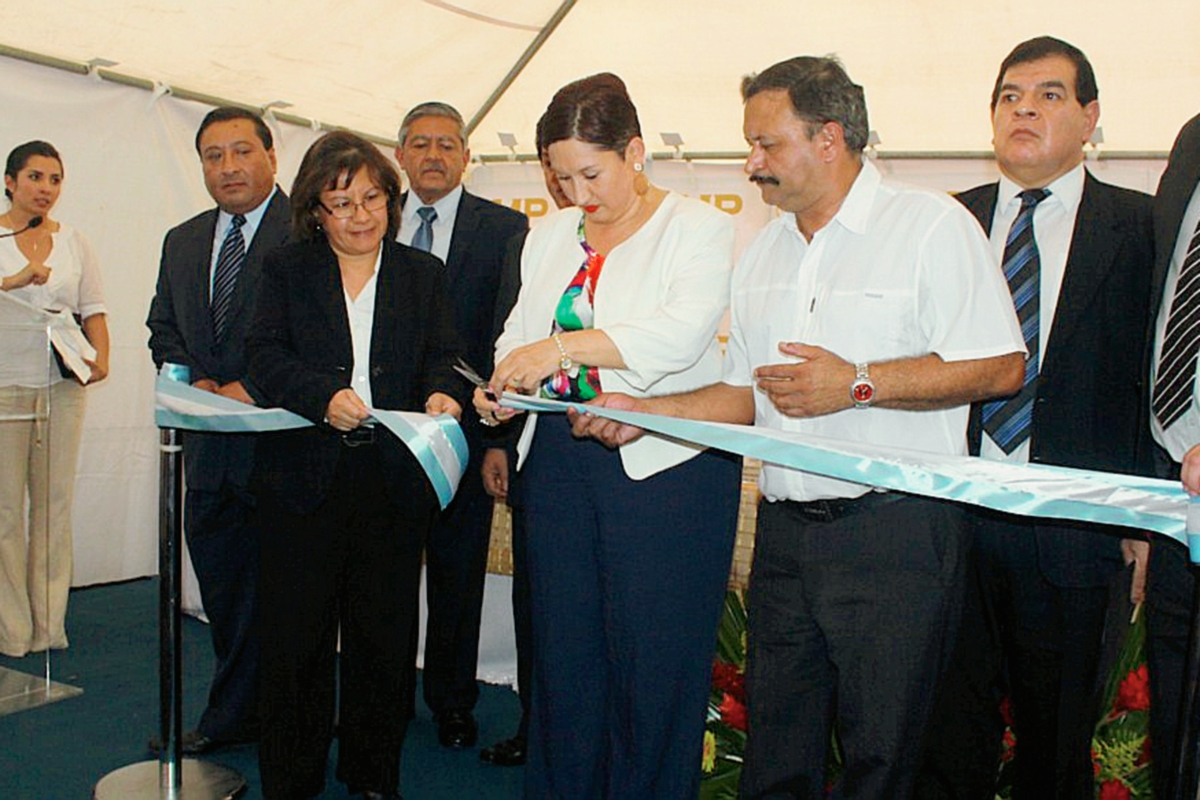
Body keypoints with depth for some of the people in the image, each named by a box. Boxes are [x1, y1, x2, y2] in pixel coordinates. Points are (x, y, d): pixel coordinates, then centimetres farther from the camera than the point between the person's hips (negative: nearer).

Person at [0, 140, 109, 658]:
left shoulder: (74, 242, 12)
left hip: (62, 386, 3)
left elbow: (93, 310, 8)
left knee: (56, 501, 5)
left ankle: (48, 625, 14)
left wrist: (100, 358, -9)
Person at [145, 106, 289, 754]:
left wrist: (252, 389, -16)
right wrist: (200, 384, 0)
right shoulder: (182, 242, 17)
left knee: (264, 588, 3)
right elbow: (163, 329, 18)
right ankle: (242, 709, 32)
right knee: (220, 589, 16)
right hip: (209, 449, 7)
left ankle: (231, 717, 19)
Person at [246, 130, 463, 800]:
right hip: (304, 475, 0)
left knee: (383, 632, 9)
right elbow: (266, 356, -3)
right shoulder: (286, 270, 8)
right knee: (297, 631, 5)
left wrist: (442, 393, -18)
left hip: (395, 477, 1)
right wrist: (323, 396, -21)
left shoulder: (424, 273, 12)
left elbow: (443, 358, 5)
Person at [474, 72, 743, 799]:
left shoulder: (697, 227, -2)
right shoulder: (550, 237, 17)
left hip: (662, 466, -5)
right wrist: (500, 392, -7)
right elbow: (519, 332, 15)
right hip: (558, 461, 5)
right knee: (564, 654, 11)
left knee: (653, 663, 1)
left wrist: (567, 345, -27)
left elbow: (683, 331, -18)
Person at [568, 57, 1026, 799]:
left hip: (895, 533, -6)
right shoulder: (763, 253, 15)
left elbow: (999, 367, -13)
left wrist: (857, 383, -17)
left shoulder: (933, 224, -5)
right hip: (785, 530, 6)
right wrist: (644, 412, 4)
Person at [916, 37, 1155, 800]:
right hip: (953, 515, 2)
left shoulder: (1141, 226, 2)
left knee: (1057, 737, 13)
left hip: (1072, 528, -1)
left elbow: (1160, 381, 1)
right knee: (948, 728, 9)